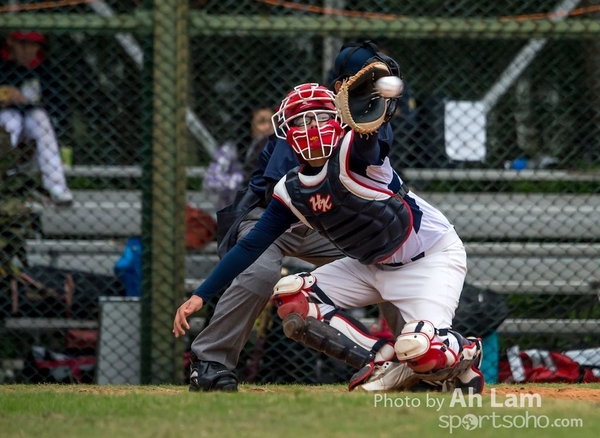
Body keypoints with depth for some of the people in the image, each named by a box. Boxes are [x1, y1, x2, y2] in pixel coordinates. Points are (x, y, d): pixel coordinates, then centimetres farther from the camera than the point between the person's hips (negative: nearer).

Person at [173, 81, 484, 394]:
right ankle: (384, 361, -3)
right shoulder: (291, 192, -4)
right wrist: (200, 296, -8)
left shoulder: (353, 154, -23)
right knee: (292, 299, -7)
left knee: (420, 351, -27)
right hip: (372, 265, 7)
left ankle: (464, 353, 10)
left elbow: (368, 134, -47)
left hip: (433, 257, -7)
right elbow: (251, 247, -2)